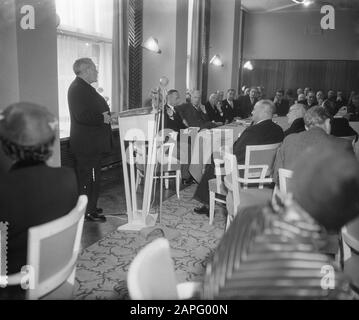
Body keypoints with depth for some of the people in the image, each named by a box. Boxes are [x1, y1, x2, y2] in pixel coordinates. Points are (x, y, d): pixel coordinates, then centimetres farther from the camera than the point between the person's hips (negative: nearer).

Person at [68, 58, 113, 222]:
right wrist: (102, 118, -18)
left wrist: (104, 114, 8)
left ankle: (90, 207, 29)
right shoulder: (77, 89, -18)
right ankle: (89, 212, 9)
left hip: (92, 142, 11)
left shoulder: (84, 87, 16)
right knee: (89, 177, -2)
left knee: (93, 177, 18)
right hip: (87, 143, -11)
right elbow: (82, 116, -28)